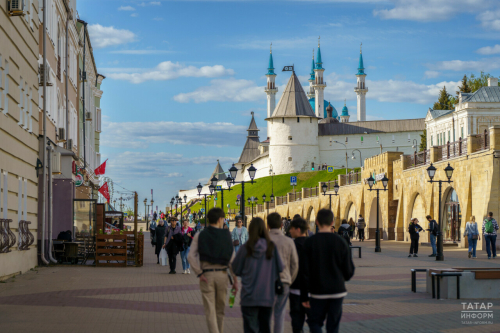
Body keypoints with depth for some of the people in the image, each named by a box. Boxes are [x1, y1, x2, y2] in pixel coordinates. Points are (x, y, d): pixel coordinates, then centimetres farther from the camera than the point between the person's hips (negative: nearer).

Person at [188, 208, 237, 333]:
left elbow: (191, 256, -11)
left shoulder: (199, 236, 1)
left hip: (206, 275, -1)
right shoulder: (226, 235, 1)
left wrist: (199, 273, -8)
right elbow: (232, 259, -3)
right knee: (220, 310, 17)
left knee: (210, 312, -1)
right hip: (222, 274, 1)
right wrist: (235, 279, 1)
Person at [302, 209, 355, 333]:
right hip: (338, 291, 1)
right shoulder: (340, 241, -3)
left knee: (314, 322, 12)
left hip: (318, 292, -1)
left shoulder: (309, 242, -6)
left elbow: (305, 272, -7)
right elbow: (349, 270, 0)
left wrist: (304, 296, 0)